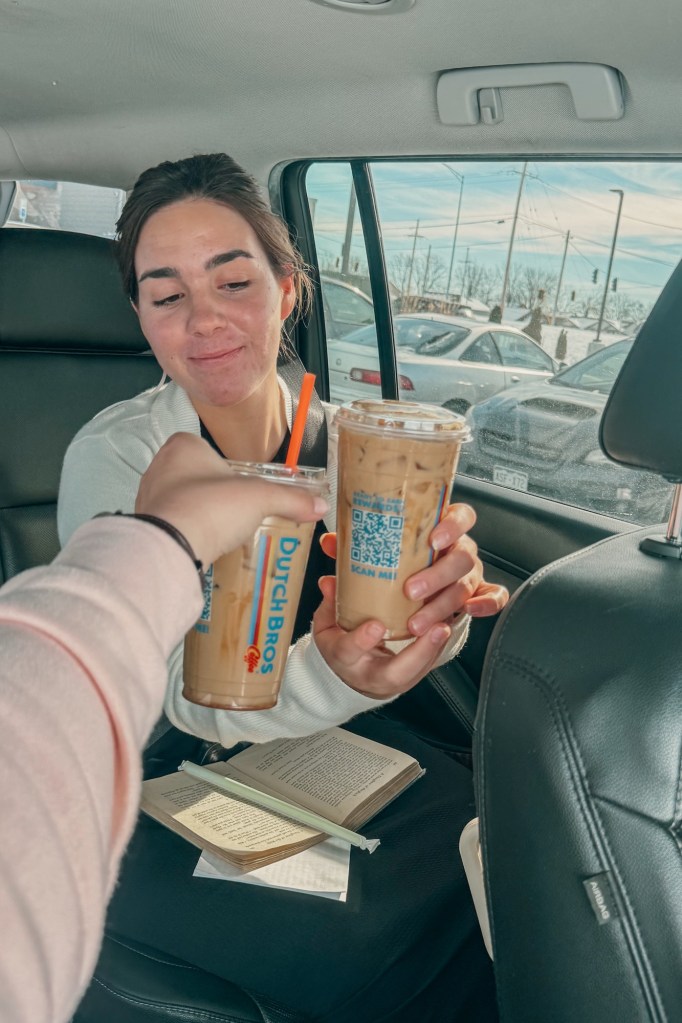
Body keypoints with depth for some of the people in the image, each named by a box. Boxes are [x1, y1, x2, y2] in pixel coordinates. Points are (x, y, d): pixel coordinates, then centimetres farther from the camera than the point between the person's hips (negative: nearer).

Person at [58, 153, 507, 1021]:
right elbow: (185, 694, -23)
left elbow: (389, 625, -7)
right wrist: (329, 677, -45)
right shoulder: (113, 459, -17)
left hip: (314, 738, 4)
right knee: (344, 950, -25)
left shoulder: (337, 440, -4)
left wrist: (441, 597, -32)